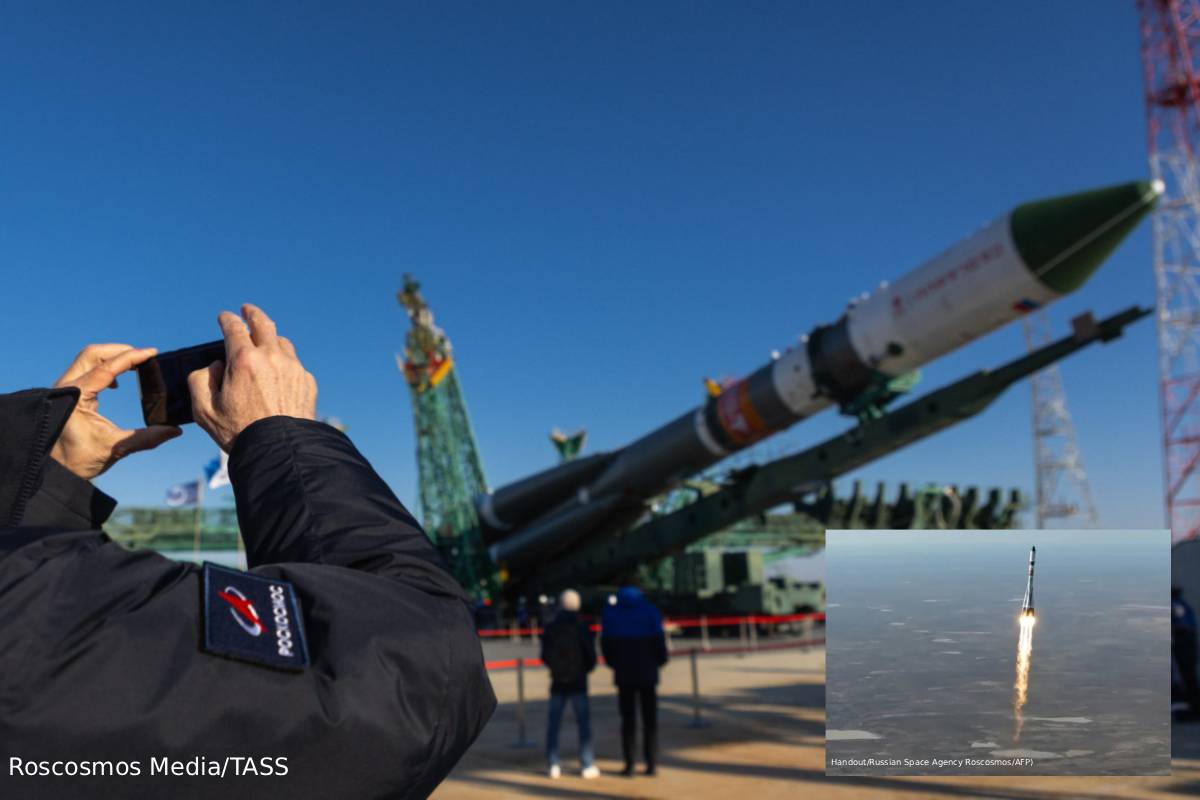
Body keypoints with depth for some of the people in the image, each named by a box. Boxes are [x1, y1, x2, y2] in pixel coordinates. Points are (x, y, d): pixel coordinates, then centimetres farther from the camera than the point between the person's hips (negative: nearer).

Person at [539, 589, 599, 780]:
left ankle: (553, 764, 7)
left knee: (553, 723, 9)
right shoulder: (582, 628, -9)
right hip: (578, 682, -2)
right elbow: (591, 656, -7)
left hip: (557, 683, 2)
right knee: (584, 723, 4)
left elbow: (545, 657, 2)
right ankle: (587, 766, 3)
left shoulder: (550, 629, -2)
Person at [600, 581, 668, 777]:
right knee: (650, 719, 7)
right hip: (647, 674, -1)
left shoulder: (610, 612, 1)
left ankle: (629, 764, 3)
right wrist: (660, 660, 7)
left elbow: (605, 643, 0)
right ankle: (651, 763, 4)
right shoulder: (649, 611, -3)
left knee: (628, 719, 7)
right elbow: (659, 639, -9)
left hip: (624, 674, 1)